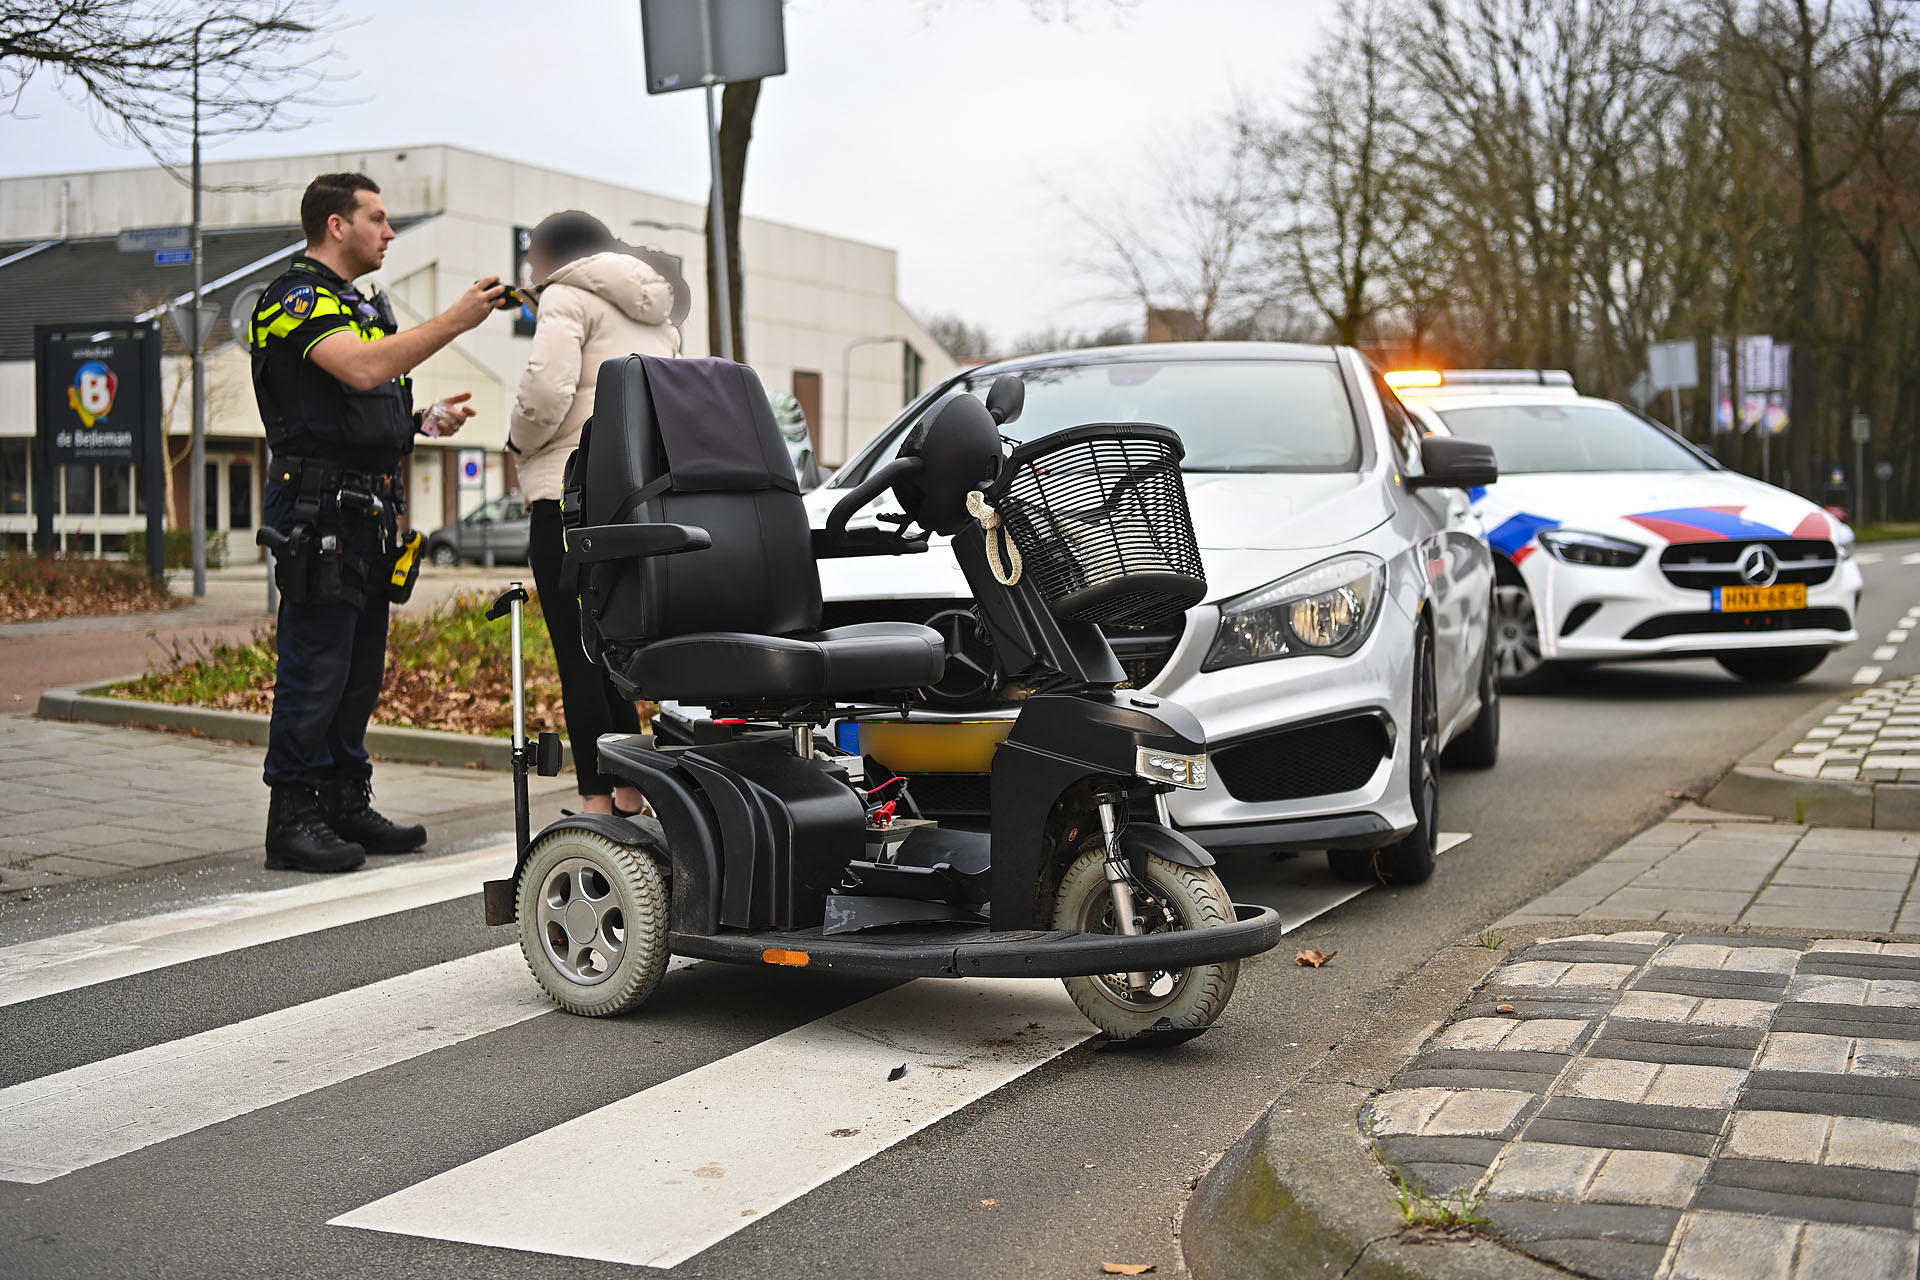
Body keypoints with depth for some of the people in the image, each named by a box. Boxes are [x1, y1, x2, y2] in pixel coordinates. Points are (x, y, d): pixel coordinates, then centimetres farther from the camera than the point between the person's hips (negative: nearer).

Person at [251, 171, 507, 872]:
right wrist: (454, 320, -23)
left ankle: (347, 802, 19)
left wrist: (427, 418, 9)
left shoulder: (367, 304, 22)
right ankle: (292, 819, -3)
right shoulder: (296, 297, -8)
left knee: (361, 667, 11)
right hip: (317, 505, -10)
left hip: (369, 508, 10)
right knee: (315, 666, -8)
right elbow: (361, 369, -26)